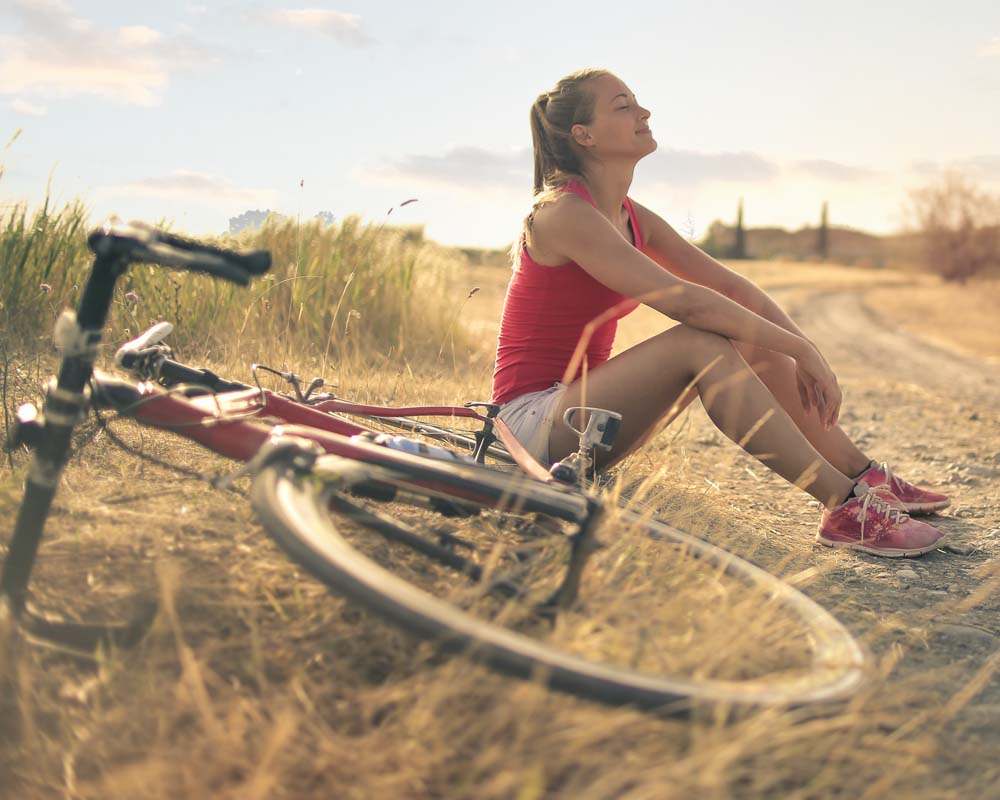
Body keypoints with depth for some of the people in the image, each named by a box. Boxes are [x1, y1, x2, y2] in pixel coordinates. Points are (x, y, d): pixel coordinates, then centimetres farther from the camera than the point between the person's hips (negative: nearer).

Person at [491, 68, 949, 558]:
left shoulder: (632, 218, 9)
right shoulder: (563, 213, -18)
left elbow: (731, 286, 7)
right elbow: (682, 300, -27)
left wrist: (802, 350, -7)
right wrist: (800, 349, -22)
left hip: (577, 400, 9)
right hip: (534, 421, -9)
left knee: (751, 341, -1)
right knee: (699, 342, -27)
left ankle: (866, 478, 5)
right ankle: (843, 508, -26)